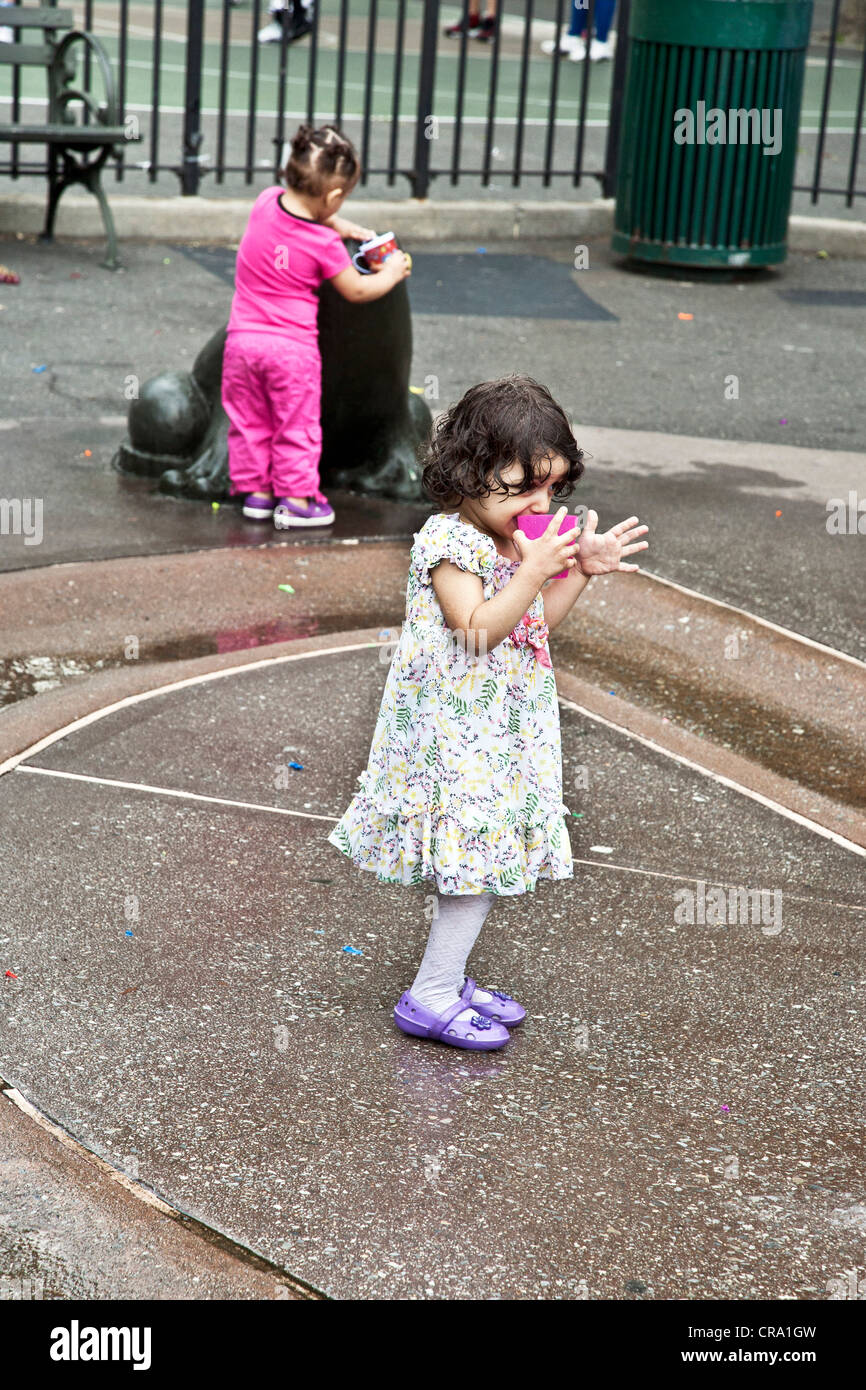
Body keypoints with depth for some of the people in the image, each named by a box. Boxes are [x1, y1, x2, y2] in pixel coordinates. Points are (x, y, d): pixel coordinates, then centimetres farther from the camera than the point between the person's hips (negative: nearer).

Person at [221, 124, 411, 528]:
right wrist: (391, 273, 13)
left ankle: (256, 492, 22)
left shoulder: (266, 202, -5)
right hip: (293, 346, -5)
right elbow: (357, 290, -3)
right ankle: (296, 500, 11)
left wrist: (341, 226, 14)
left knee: (249, 421, 16)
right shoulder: (324, 244, -18)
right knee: (296, 426, 8)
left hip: (243, 339, 5)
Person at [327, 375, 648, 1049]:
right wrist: (534, 570, -29)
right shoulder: (449, 541, -18)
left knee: (488, 859, 14)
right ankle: (431, 999, 2)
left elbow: (536, 623, 18)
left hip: (500, 730, 9)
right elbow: (479, 630, -25)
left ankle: (447, 978, 26)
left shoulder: (513, 539, 10)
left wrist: (581, 569, 6)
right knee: (479, 856, -7)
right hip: (457, 733, -9)